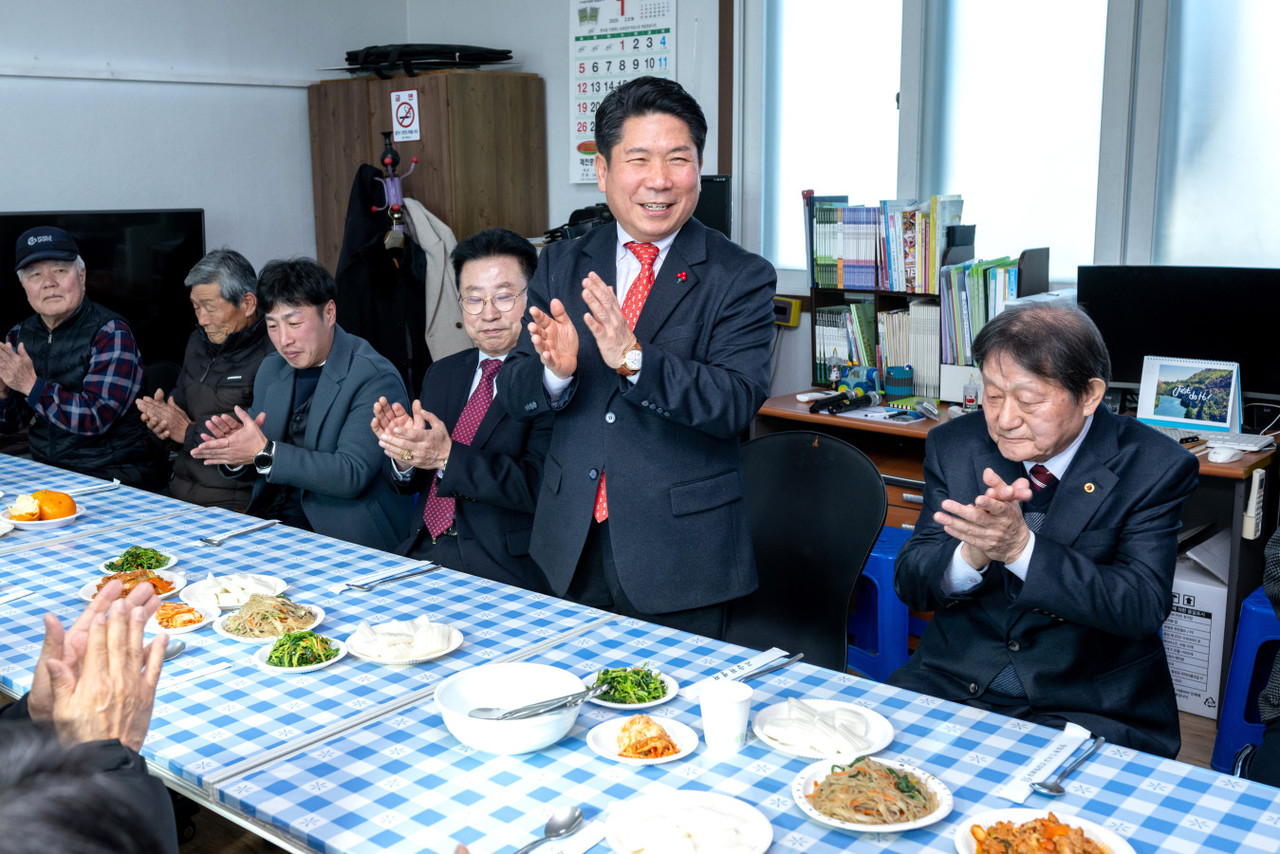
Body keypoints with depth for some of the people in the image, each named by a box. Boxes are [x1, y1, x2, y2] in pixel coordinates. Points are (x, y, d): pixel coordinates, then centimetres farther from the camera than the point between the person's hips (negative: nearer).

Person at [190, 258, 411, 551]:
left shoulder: (376, 379, -12)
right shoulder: (271, 369, 11)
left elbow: (351, 475, -22)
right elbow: (258, 471, 16)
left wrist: (264, 452, -25)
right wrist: (237, 447, -8)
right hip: (269, 523, 7)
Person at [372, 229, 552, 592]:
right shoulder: (441, 374, 17)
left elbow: (539, 487, -17)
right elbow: (409, 484, 17)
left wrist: (447, 456, -24)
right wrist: (403, 455, -7)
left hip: (505, 570, -6)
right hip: (423, 554, 6)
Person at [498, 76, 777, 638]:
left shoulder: (740, 277, -6)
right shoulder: (560, 266, 6)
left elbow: (737, 402, -18)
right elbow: (512, 393, 2)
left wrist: (634, 359, -31)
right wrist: (554, 370, -21)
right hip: (571, 550, 4)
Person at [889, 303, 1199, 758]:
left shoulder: (1153, 467, -8)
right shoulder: (953, 445, 0)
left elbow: (1143, 608, -16)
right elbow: (908, 583, -2)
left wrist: (1021, 547, -29)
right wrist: (972, 554, -25)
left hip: (1089, 707, -3)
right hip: (955, 683, 3)